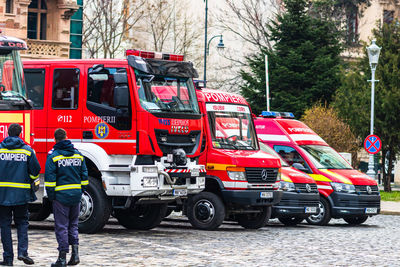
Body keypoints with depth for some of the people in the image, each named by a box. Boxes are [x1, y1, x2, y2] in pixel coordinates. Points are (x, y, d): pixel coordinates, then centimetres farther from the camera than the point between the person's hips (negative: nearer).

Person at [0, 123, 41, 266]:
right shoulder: (27, 150, 0)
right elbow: (35, 170, 2)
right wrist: (32, 182, 21)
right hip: (21, 193, 0)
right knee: (22, 222, 13)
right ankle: (23, 251, -4)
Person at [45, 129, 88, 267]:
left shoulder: (53, 155, -8)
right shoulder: (78, 154, 7)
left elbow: (50, 177, -10)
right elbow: (84, 174, 10)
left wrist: (51, 195, -5)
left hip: (61, 195, -4)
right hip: (76, 196, 4)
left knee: (61, 226, 0)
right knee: (73, 224, 15)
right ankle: (75, 253, 6)